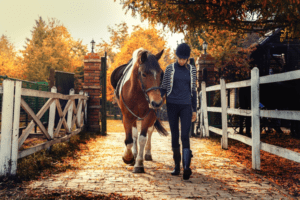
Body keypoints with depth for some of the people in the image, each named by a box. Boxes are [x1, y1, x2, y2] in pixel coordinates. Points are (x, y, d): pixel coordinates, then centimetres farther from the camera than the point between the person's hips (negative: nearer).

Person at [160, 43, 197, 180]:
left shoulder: (192, 70, 7)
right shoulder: (170, 69, 2)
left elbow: (193, 90, 11)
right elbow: (163, 88, 6)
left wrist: (194, 110, 10)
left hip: (186, 106, 0)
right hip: (172, 105, 0)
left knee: (185, 135, -12)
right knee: (174, 136, 6)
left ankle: (186, 167, -20)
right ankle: (177, 166, 18)